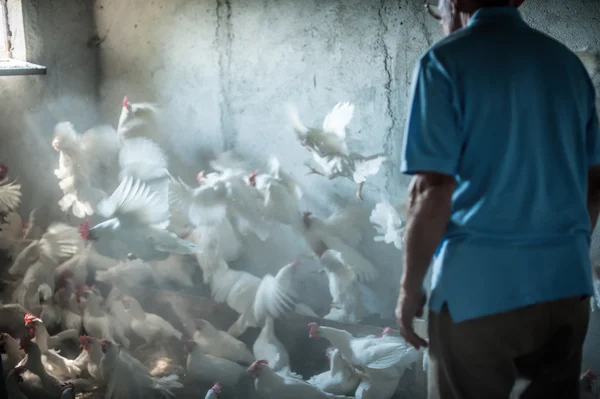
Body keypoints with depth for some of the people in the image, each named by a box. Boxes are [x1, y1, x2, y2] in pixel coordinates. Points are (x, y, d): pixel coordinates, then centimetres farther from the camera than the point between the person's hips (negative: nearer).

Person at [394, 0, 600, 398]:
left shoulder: (446, 62, -8)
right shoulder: (568, 62, 10)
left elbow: (432, 193, -14)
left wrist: (410, 287, -4)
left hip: (480, 289, -5)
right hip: (566, 285, 5)